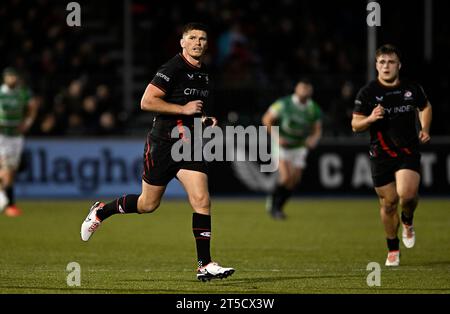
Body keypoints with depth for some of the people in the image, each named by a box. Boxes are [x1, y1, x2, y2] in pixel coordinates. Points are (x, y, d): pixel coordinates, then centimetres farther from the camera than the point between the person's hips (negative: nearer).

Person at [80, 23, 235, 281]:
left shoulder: (204, 74, 13)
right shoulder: (172, 70, -13)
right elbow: (147, 102, -20)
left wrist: (207, 122, 10)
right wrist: (183, 109, -21)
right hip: (163, 144, -6)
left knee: (202, 201, -10)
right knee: (148, 204, 5)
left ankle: (205, 265, -9)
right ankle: (101, 211, 32)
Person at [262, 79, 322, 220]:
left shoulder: (314, 110, -7)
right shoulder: (284, 104, -17)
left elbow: (317, 130, 4)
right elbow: (267, 119, -6)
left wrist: (314, 139, -20)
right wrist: (277, 137, -16)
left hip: (300, 148, 4)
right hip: (282, 145, -4)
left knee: (294, 181, 3)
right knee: (286, 177, -19)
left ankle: (278, 206, 24)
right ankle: (272, 201, 5)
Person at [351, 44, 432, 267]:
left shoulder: (412, 89, 1)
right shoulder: (368, 92, -5)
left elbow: (425, 107, 22)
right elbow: (355, 125, -2)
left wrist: (425, 128, 6)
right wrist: (370, 119, -22)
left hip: (408, 152, 0)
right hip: (381, 154, 0)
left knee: (407, 194, -23)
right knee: (388, 203, 4)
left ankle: (407, 221, 12)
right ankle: (393, 250, 25)